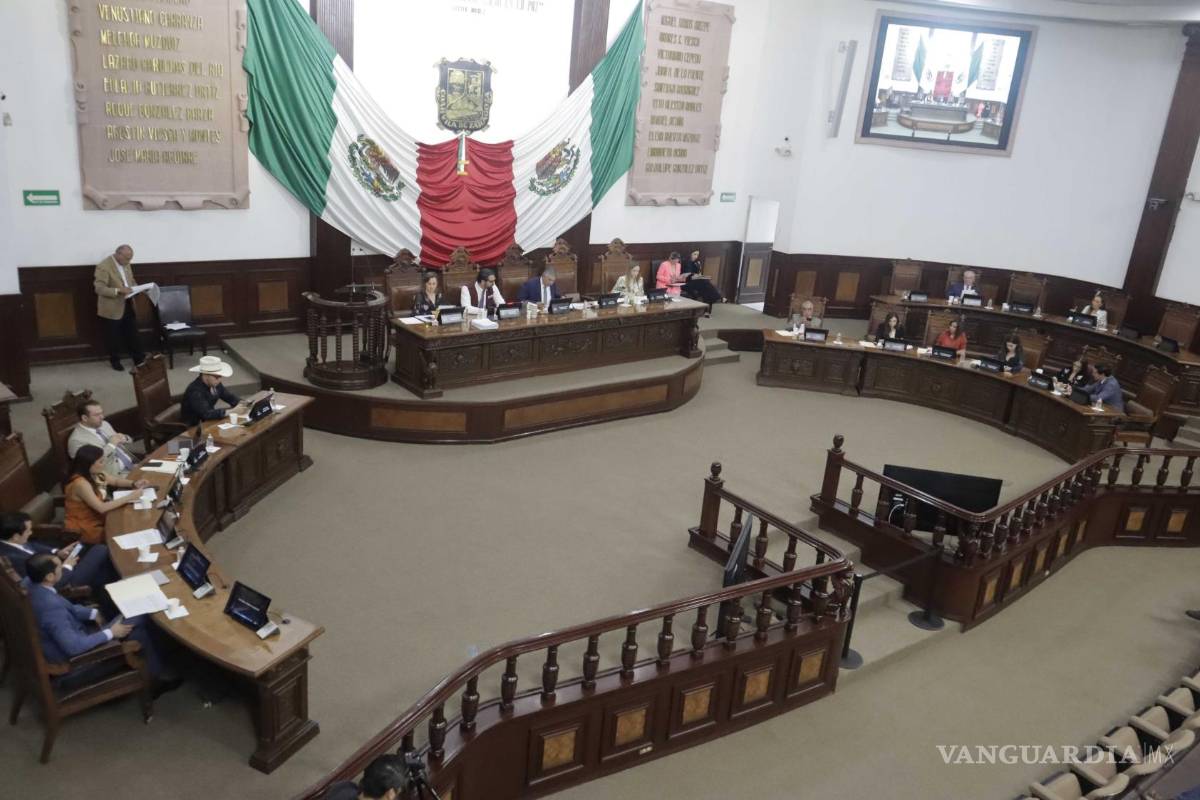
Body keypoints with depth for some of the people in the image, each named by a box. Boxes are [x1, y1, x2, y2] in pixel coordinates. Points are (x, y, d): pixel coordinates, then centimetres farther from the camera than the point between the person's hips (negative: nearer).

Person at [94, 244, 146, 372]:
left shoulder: (125, 264, 5)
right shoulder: (103, 267, -20)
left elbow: (131, 280, 19)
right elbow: (99, 289, -24)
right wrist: (118, 290, -34)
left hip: (127, 305, 7)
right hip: (112, 309, -7)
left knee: (132, 334, 13)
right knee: (114, 337, 8)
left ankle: (138, 358, 22)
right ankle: (115, 361, 23)